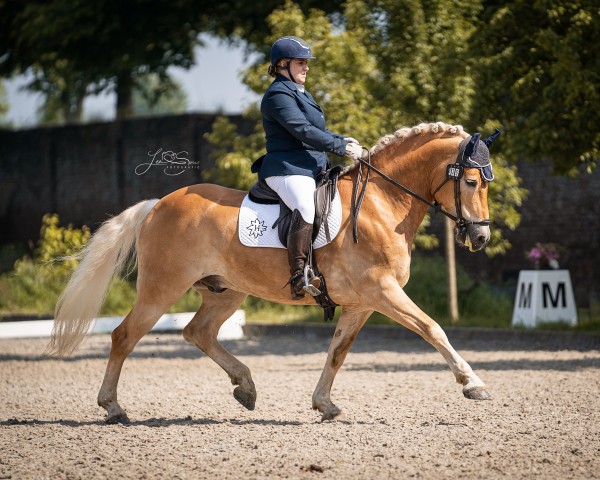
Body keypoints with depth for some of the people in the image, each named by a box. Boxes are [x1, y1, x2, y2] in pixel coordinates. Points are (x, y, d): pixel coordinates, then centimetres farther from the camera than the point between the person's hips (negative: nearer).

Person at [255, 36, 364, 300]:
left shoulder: (300, 93, 24)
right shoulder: (279, 94, -9)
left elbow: (315, 132, 29)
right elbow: (303, 131, -18)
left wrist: (343, 140, 11)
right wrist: (342, 147, -16)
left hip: (313, 168, 11)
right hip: (287, 169, -11)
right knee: (306, 208, -36)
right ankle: (298, 279, -44)